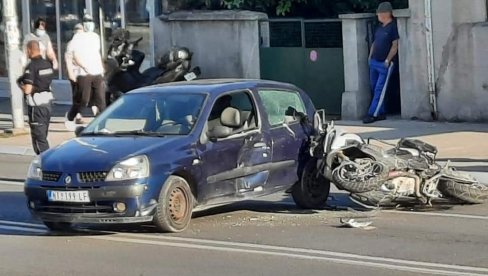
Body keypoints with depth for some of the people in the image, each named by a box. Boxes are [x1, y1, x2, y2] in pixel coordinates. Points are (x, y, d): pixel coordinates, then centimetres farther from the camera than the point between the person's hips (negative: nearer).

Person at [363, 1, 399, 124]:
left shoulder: (393, 27, -10)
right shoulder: (380, 27, 13)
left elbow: (395, 46, -13)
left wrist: (387, 61, -15)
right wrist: (370, 57, 13)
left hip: (385, 64, -8)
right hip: (374, 62, 8)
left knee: (380, 90, -6)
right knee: (374, 88, 9)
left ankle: (372, 114, -8)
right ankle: (380, 113, 15)